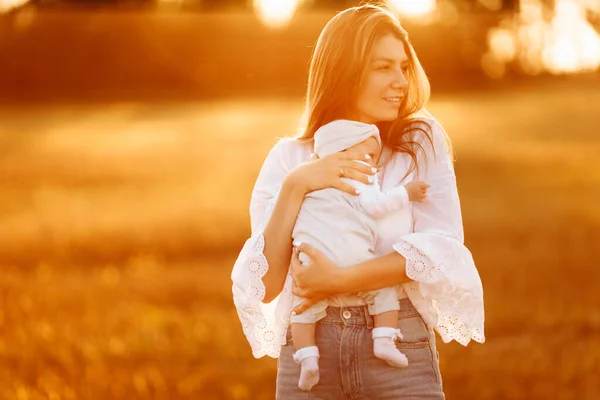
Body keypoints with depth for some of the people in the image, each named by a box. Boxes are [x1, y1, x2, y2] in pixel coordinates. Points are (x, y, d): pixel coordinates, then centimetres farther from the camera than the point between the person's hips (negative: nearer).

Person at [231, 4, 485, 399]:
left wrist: (343, 280, -16)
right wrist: (295, 187, -12)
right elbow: (266, 286, -2)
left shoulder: (422, 142, 4)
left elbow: (441, 248, -8)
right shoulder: (288, 159, 5)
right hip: (309, 357, 1)